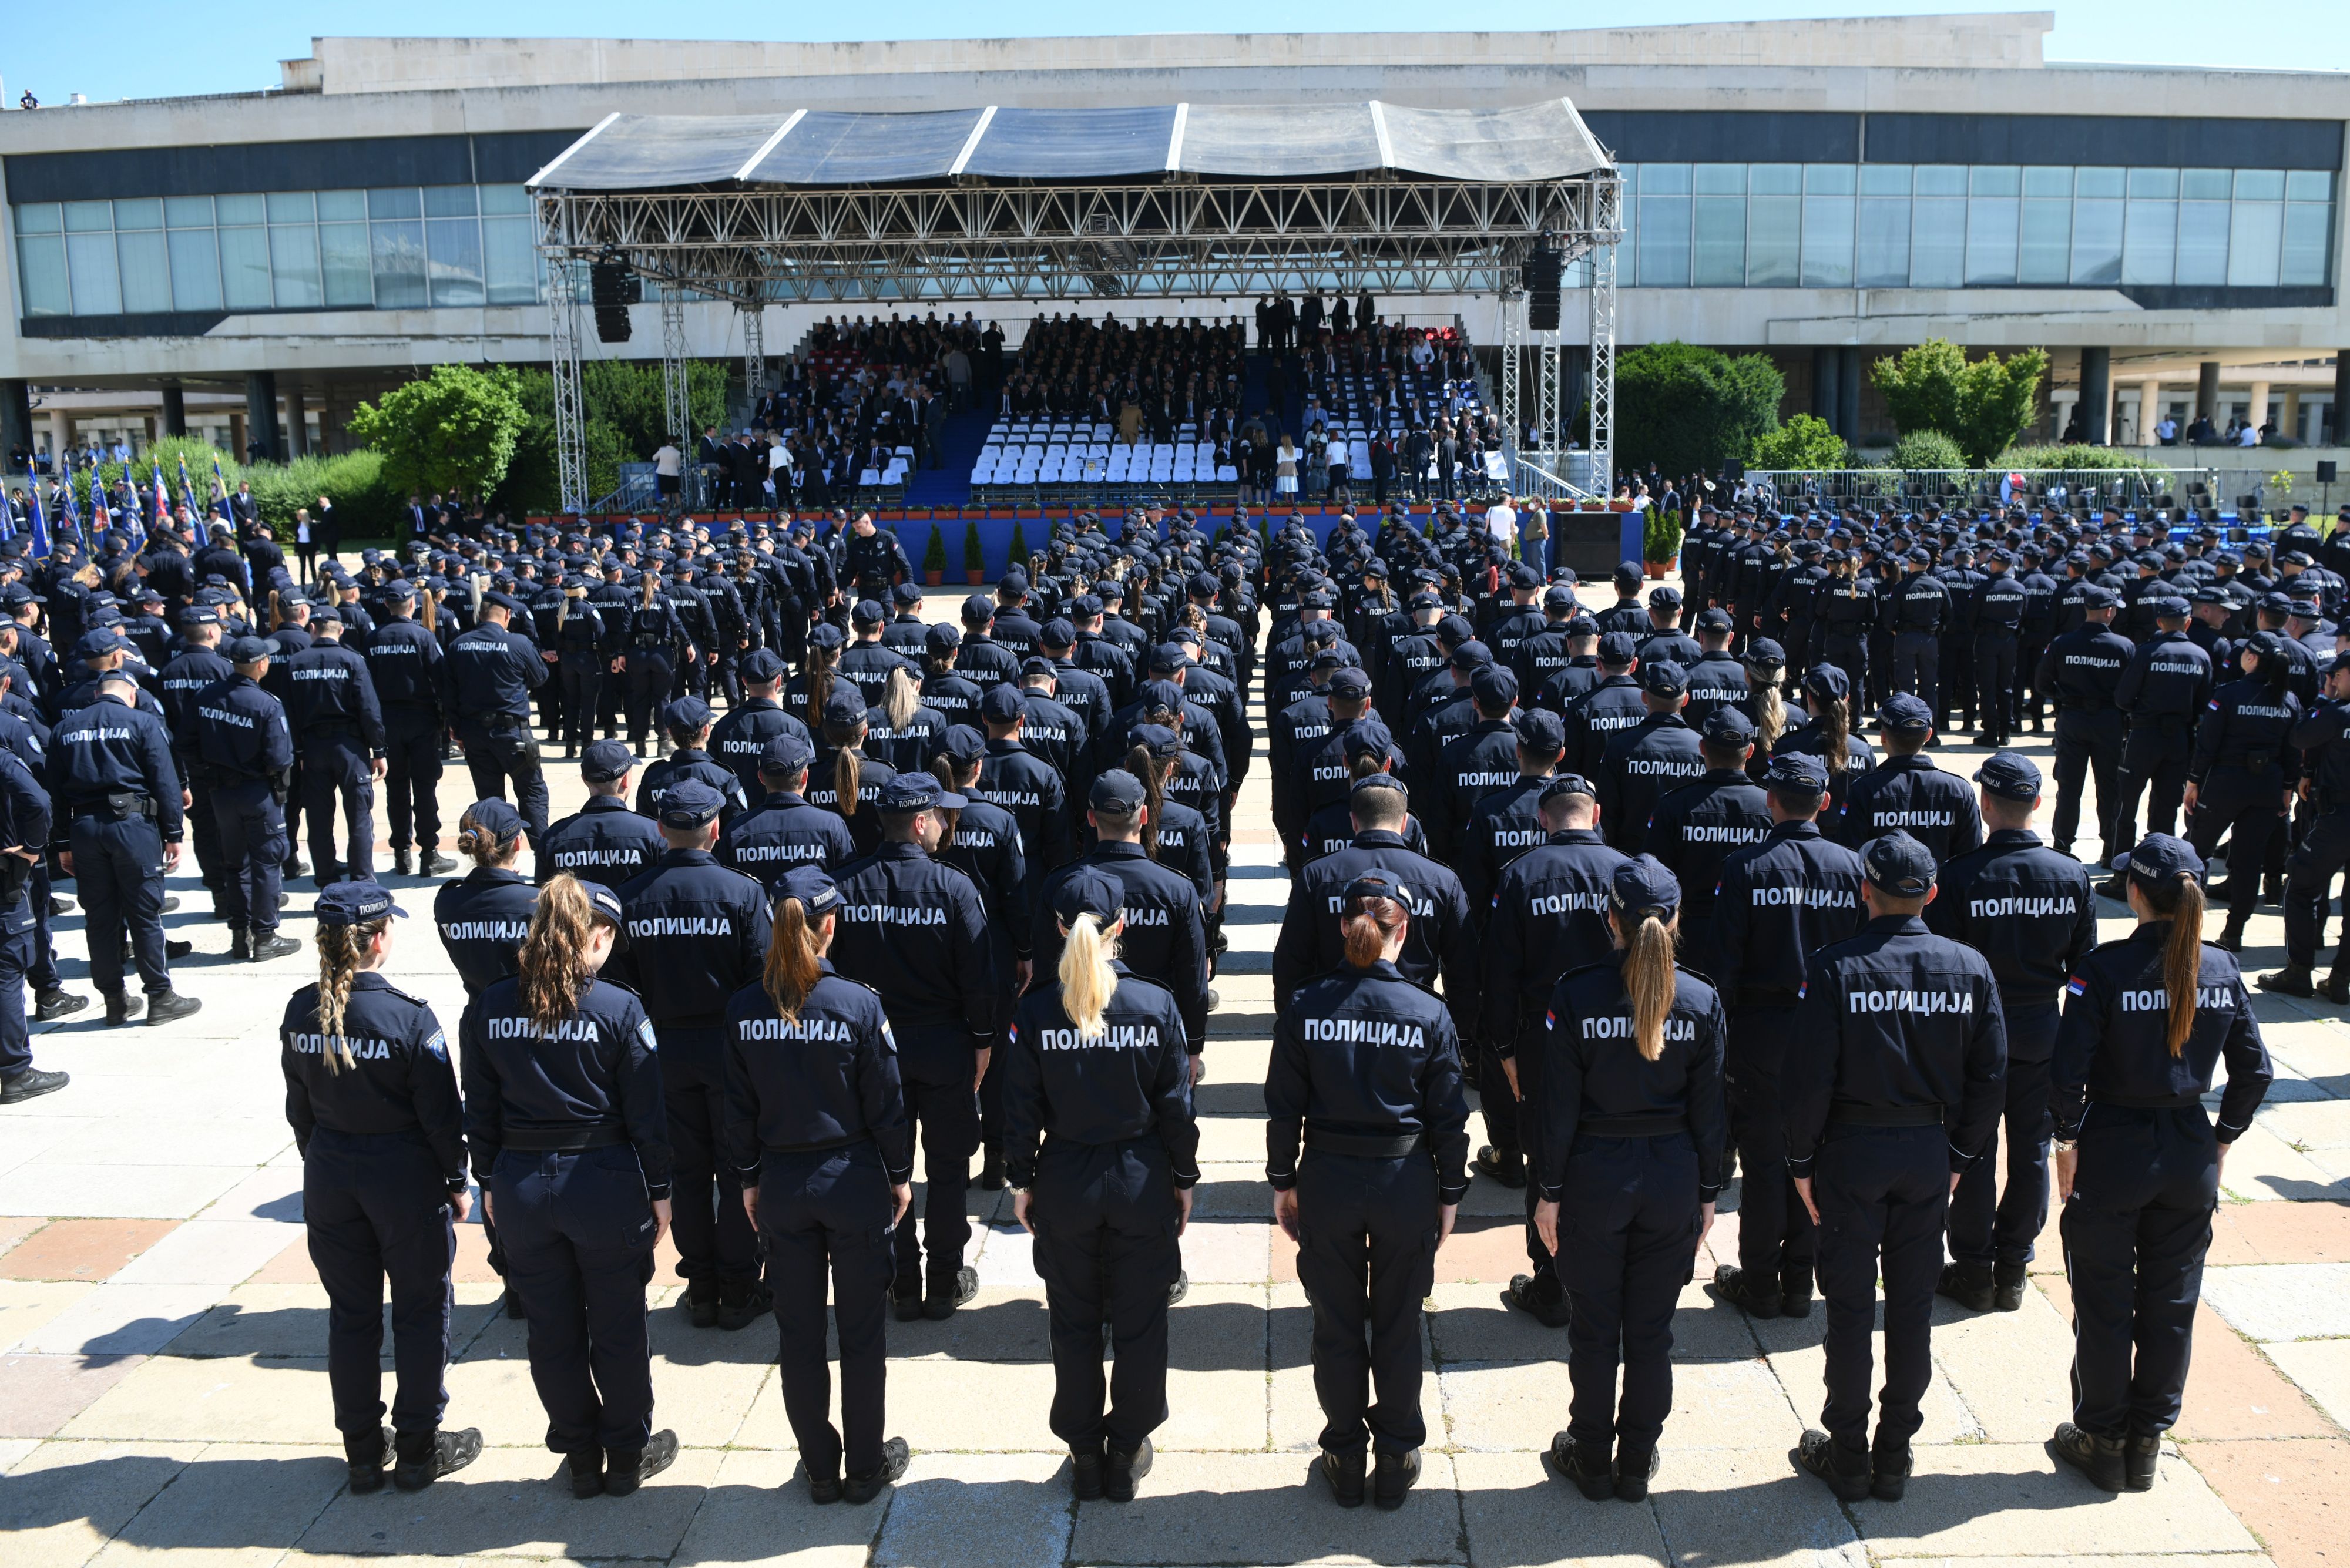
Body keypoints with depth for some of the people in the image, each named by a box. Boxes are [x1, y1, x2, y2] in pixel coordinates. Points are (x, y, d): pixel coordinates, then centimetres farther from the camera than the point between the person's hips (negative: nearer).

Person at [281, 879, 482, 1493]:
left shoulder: (301, 1012, -5)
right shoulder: (409, 1017, -20)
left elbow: (299, 1108, 6)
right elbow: (441, 1114, -13)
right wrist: (458, 1183, 0)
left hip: (329, 1181, 5)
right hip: (406, 1178, -4)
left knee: (350, 1314, 15)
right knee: (420, 1313, 11)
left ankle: (363, 1452, 26)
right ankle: (418, 1449, 20)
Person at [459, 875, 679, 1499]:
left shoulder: (488, 1009, -2)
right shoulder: (620, 1009, -12)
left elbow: (479, 1108, 5)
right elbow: (647, 1113, -8)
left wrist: (490, 1183, 15)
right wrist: (660, 1190, 2)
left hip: (520, 1184, 3)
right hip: (605, 1183, -3)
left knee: (552, 1330, 15)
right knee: (618, 1329, 13)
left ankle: (581, 1460, 28)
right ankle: (628, 1457, 25)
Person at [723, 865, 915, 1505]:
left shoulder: (744, 1009, -7)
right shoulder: (858, 1004, -15)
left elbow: (739, 1108, 1)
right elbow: (886, 1103, -9)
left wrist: (749, 1179, 13)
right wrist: (901, 1175, 4)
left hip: (781, 1185, 3)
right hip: (854, 1181, -3)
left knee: (798, 1333, 13)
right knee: (862, 1331, 11)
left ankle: (820, 1469, 25)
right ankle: (866, 1466, 22)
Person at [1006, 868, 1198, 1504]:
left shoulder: (1035, 1011, -12)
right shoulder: (1157, 1005, -13)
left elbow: (1022, 1111, -6)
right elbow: (1176, 1106, -6)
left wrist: (1021, 1182, 8)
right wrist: (1185, 1179, 6)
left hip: (1064, 1185, 1)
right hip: (1141, 1182, 0)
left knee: (1074, 1325, 16)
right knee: (1139, 1322, 15)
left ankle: (1084, 1455, 28)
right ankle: (1129, 1454, 27)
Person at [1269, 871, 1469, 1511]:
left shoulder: (1304, 1008, -9)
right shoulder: (1428, 1014, -10)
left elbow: (1284, 1108, -4)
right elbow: (1448, 1117, -4)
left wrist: (1283, 1182, 7)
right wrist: (1450, 1194, 7)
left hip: (1327, 1180, 1)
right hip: (1405, 1183, 0)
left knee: (1337, 1325, 14)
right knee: (1397, 1326, 15)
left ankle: (1344, 1461, 27)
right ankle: (1397, 1460, 27)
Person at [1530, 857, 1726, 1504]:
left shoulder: (1576, 994, -14)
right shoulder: (1702, 1002, -7)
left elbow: (1558, 1106, -10)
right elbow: (1709, 1111, -1)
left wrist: (1550, 1191, -1)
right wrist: (1708, 1192, 10)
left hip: (1594, 1175, -2)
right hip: (1673, 1177, 2)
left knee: (1595, 1328, 12)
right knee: (1652, 1329, 15)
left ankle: (1591, 1461, 25)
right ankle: (1637, 1463, 27)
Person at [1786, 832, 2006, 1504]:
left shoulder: (1834, 969, -16)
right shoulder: (1970, 968, -4)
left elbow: (1809, 1079, -15)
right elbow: (1990, 1077, 1)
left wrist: (1802, 1161, -3)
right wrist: (1959, 1156, 11)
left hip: (1851, 1152, -3)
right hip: (1929, 1155, 3)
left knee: (1850, 1306, 7)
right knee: (1913, 1305, 13)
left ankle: (1846, 1456, 18)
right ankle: (1895, 1458, 23)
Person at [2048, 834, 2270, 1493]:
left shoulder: (2104, 968, -17)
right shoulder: (2221, 971, -4)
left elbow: (2069, 1074, -19)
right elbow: (2255, 1072, 2)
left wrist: (2068, 1143, -5)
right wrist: (2222, 1140, 13)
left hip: (2112, 1151, -4)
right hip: (2190, 1161, 4)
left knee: (2104, 1304, 10)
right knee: (2171, 1302, 15)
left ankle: (2102, 1441, 21)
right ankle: (2146, 1446, 25)